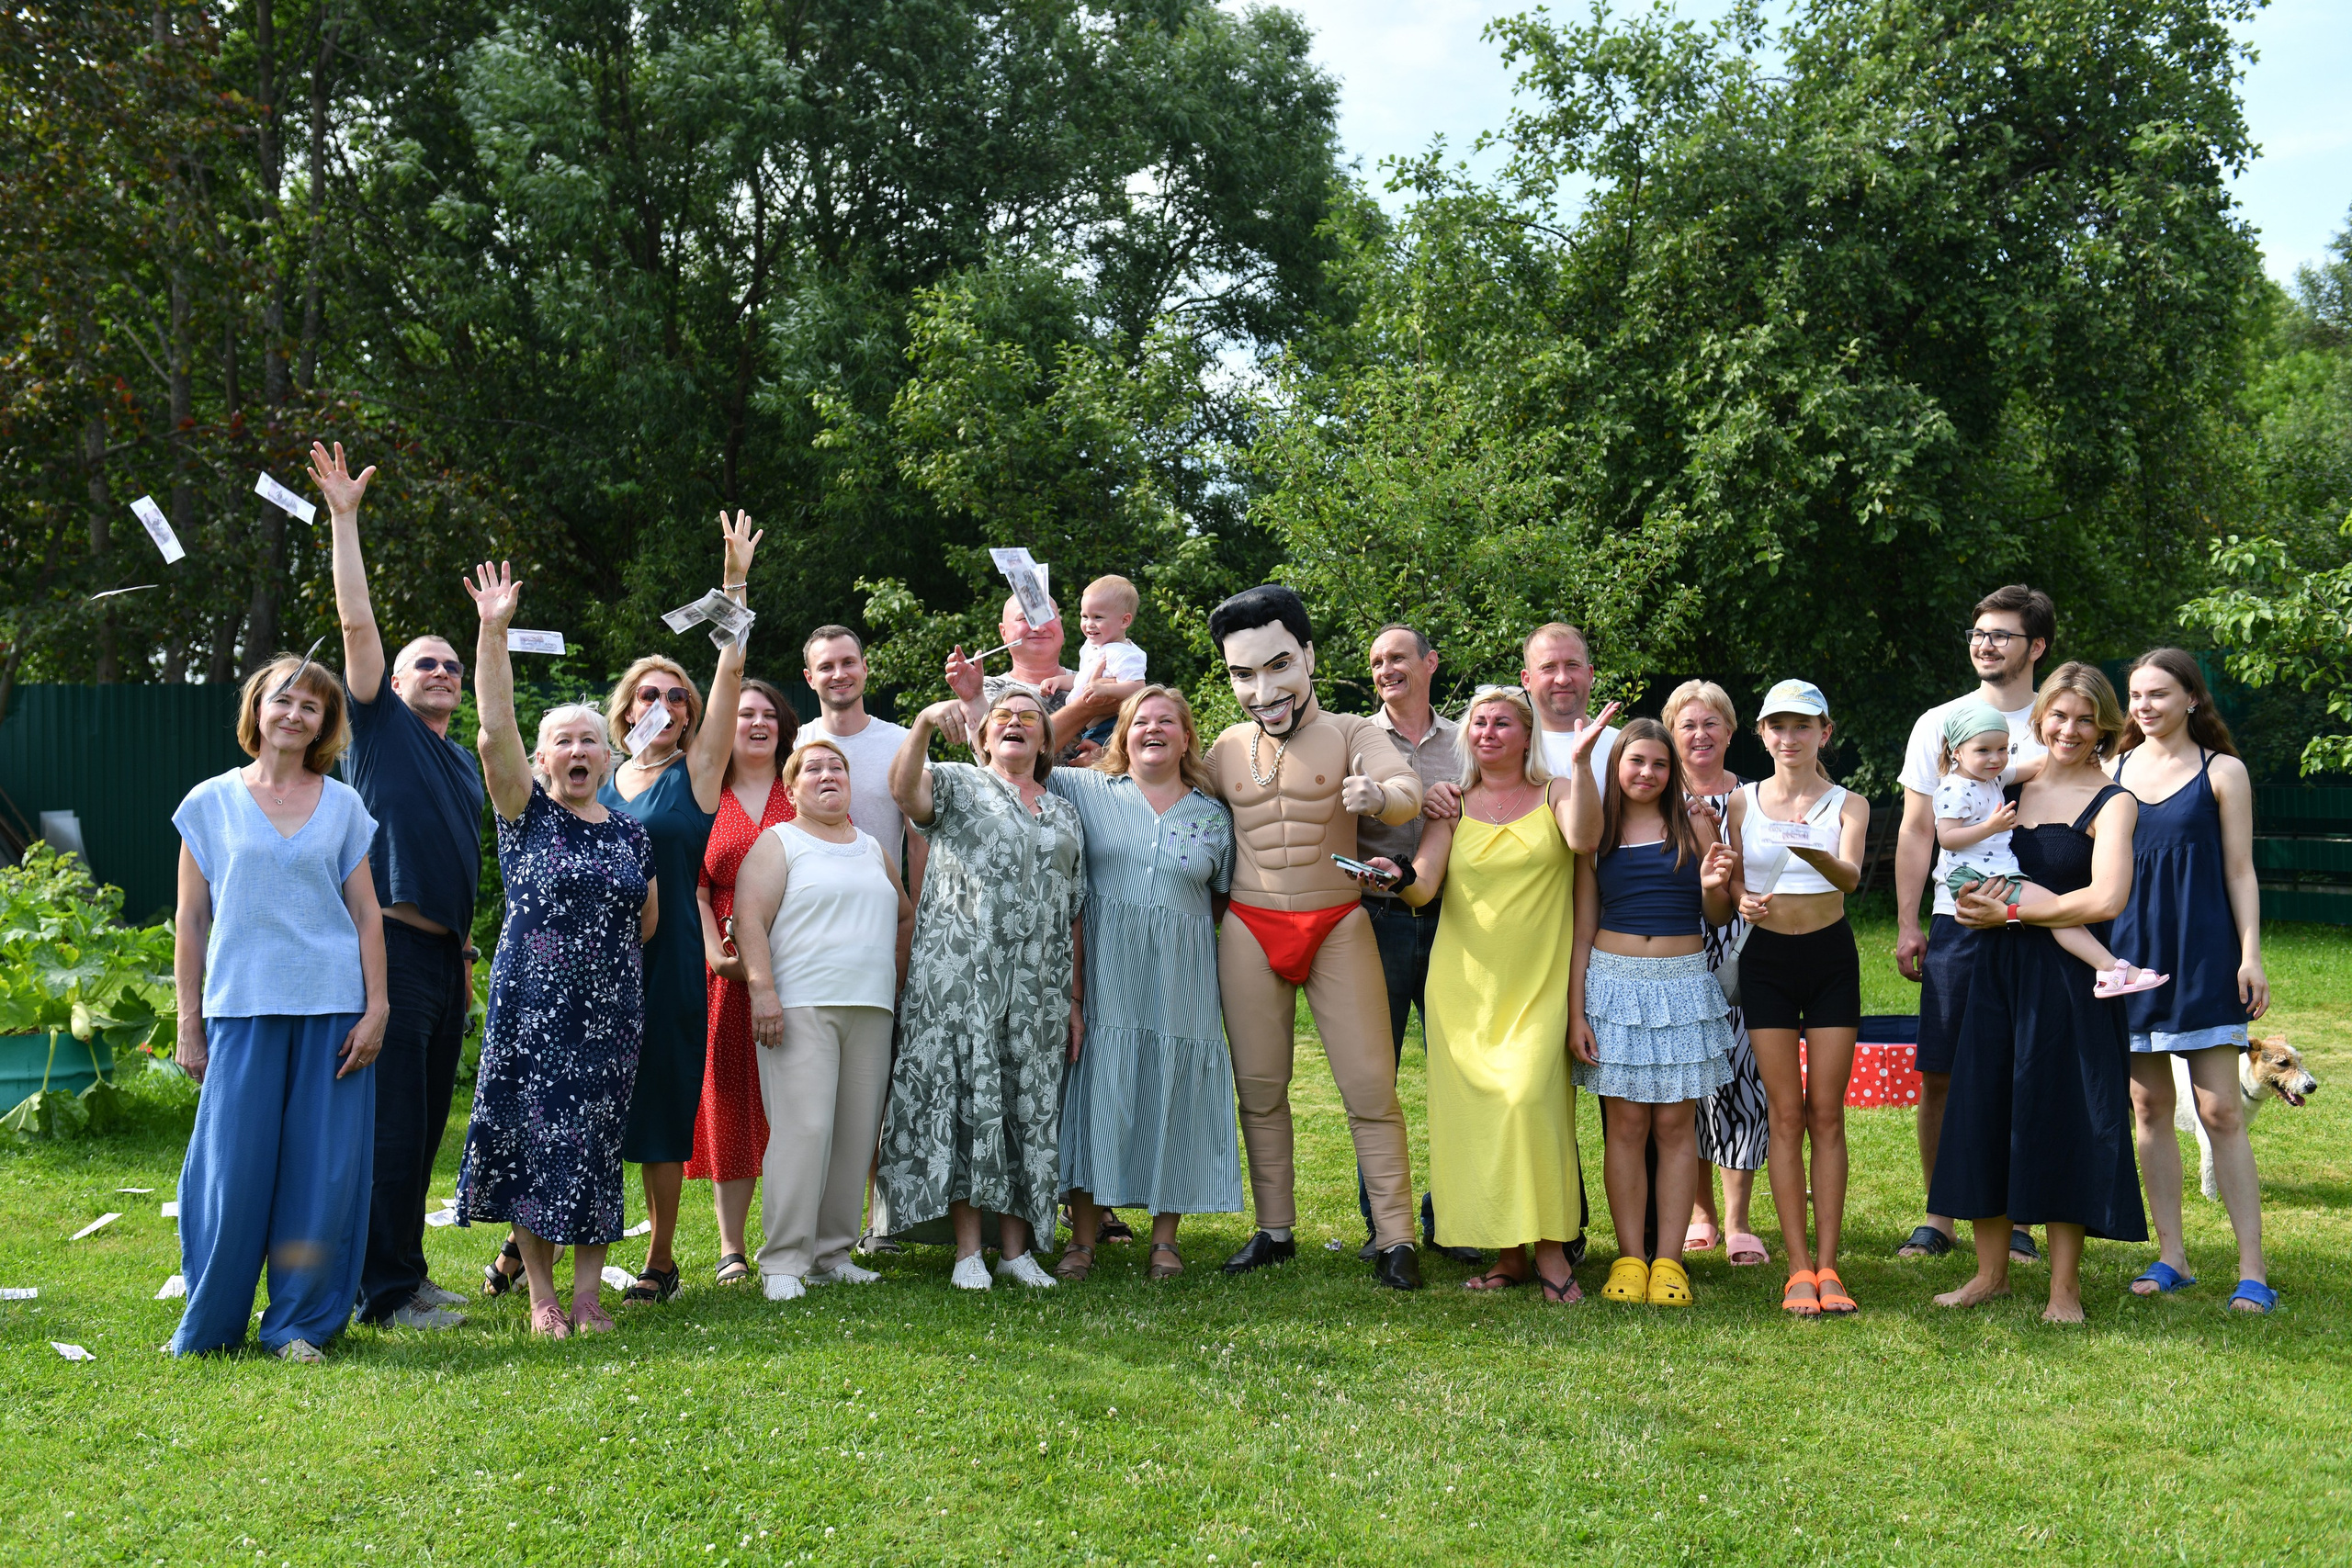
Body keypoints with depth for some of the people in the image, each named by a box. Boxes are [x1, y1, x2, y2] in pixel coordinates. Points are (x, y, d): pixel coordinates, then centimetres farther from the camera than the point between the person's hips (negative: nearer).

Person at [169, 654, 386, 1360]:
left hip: (332, 1009, 1)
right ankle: (208, 1326, 15)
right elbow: (190, 921, 6)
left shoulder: (343, 806, 9)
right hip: (241, 1007, -1)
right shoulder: (210, 803, 6)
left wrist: (375, 1008, -1)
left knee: (323, 1169, 2)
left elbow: (366, 913, 8)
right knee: (232, 1168, -2)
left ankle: (299, 1324, 13)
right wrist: (188, 1025, 3)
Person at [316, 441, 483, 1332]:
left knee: (425, 1124, 11)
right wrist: (344, 518, -12)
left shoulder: (464, 762, 20)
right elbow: (356, 622, -8)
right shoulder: (381, 727, 2)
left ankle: (404, 1275, 20)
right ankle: (385, 1290, 0)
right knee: (393, 1121, -6)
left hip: (445, 954, 7)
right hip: (393, 947, -7)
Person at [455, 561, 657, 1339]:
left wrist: (604, 954, 7)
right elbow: (494, 731, -13)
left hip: (612, 1010, 3)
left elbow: (648, 924, 20)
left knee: (597, 1147, 4)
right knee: (535, 1142, -1)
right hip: (533, 1006, -3)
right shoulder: (525, 813, 1)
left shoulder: (632, 832, 11)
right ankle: (541, 1295, 9)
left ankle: (587, 1295, 11)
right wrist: (493, 631, -19)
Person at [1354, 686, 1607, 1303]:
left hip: (1537, 981, -2)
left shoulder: (1553, 794, 6)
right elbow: (1424, 887, 0)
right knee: (1474, 1108, -2)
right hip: (1465, 982, 2)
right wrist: (1400, 876, -21)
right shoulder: (1454, 806, 11)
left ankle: (1550, 1248, -6)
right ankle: (1507, 1252, 9)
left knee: (1529, 1096, -17)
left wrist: (1580, 760, -20)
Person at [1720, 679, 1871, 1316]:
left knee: (1827, 1114, 1)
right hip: (1767, 958, 1)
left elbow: (1851, 876, -19)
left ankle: (1827, 1265, 6)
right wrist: (1741, 899, -17)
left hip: (1831, 958, 0)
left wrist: (1817, 856, -41)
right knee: (1785, 1114, 1)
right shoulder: (1744, 801, 4)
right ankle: (1798, 1268, 4)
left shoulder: (1847, 804, 0)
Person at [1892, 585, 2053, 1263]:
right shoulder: (1939, 724, 8)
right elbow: (1917, 832, 8)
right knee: (1940, 1075, 1)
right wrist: (1906, 925, 2)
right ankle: (1938, 1217, 13)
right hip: (1957, 923, 1)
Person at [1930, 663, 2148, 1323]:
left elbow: (2106, 898, -19)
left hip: (2069, 978, -5)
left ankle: (2065, 1287, 11)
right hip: (1998, 972, 5)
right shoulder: (2011, 790, 10)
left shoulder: (2111, 802, -6)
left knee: (2061, 1120, 0)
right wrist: (1974, 900, -4)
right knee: (1983, 1113, 7)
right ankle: (1991, 1271, 19)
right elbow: (1972, 869, 19)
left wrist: (2011, 913, -12)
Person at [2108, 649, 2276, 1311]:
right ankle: (2170, 1258, 14)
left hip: (2202, 955, -3)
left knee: (2221, 1112, -5)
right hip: (2129, 953, 3)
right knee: (2150, 1108, 6)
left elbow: (2240, 871, 1)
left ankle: (2252, 1270, -1)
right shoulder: (2114, 770, 9)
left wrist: (2251, 956, -7)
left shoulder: (2222, 772, 2)